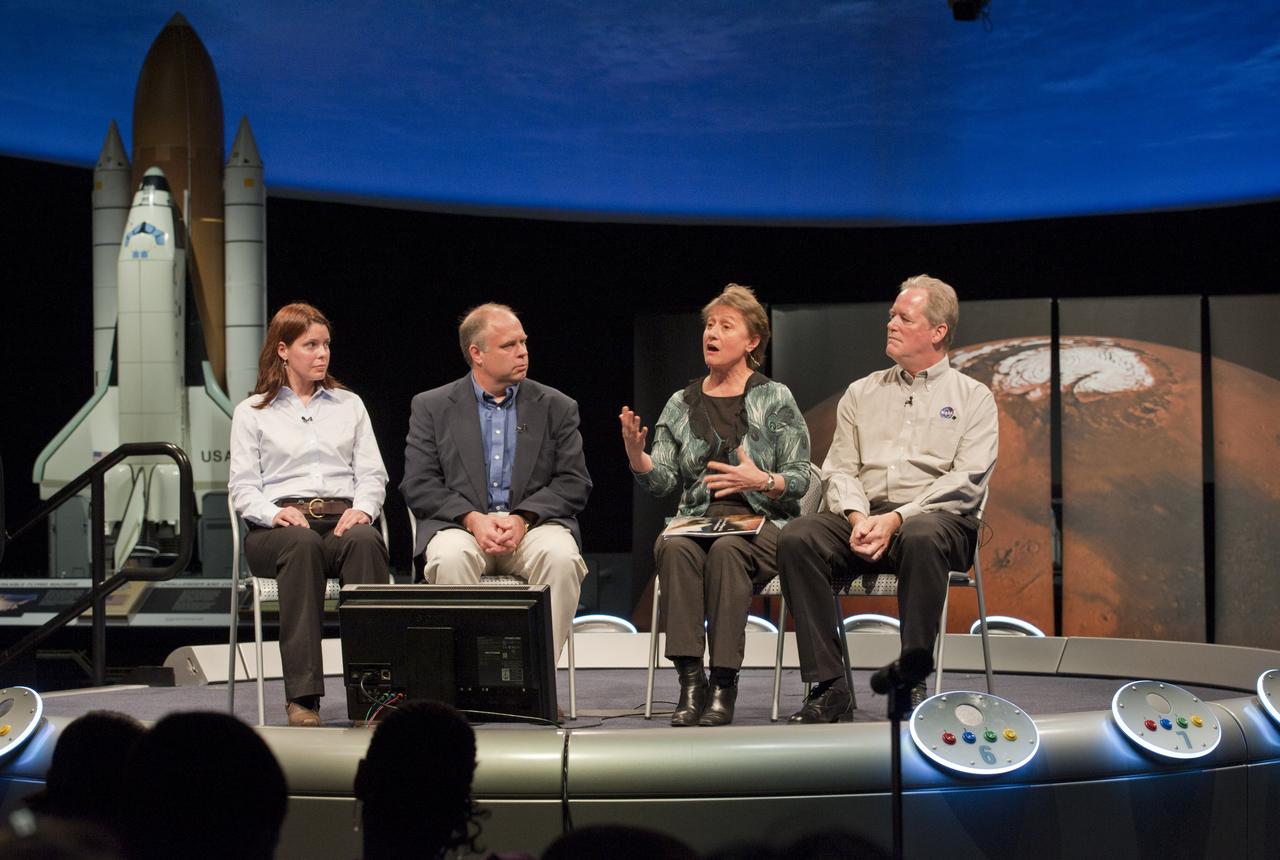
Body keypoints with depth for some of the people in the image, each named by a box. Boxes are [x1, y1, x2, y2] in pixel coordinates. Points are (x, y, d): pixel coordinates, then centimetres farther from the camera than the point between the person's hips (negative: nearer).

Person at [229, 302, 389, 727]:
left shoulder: (349, 405, 23)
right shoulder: (252, 412, 16)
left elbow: (373, 474, 16)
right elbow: (242, 486, 7)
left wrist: (362, 508, -7)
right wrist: (274, 513, -14)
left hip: (343, 520, 2)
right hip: (278, 526, -2)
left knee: (365, 541, -36)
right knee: (303, 545, -39)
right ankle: (302, 695, -43)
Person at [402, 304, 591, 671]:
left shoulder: (557, 407, 13)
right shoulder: (431, 407, 11)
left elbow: (574, 483, 5)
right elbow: (418, 485, 2)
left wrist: (522, 518, -12)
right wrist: (472, 519, -14)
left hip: (534, 524, 1)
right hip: (460, 524, -1)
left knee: (561, 556, -33)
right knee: (451, 557, -35)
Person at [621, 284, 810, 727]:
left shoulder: (775, 399, 7)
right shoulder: (681, 404, 15)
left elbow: (799, 478, 2)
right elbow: (661, 480, 7)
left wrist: (761, 481, -18)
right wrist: (635, 453, -13)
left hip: (760, 524, -2)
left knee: (726, 550, -36)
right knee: (673, 547, -33)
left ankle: (724, 683, -34)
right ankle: (690, 680, -34)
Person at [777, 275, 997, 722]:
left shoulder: (972, 397, 10)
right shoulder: (862, 393, 22)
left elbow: (967, 480, -3)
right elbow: (840, 469, 13)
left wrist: (897, 519, -16)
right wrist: (857, 517, -10)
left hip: (934, 515, -4)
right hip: (864, 516, 4)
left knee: (922, 538, -41)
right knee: (795, 538, -27)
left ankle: (911, 684, -32)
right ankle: (828, 687, -27)